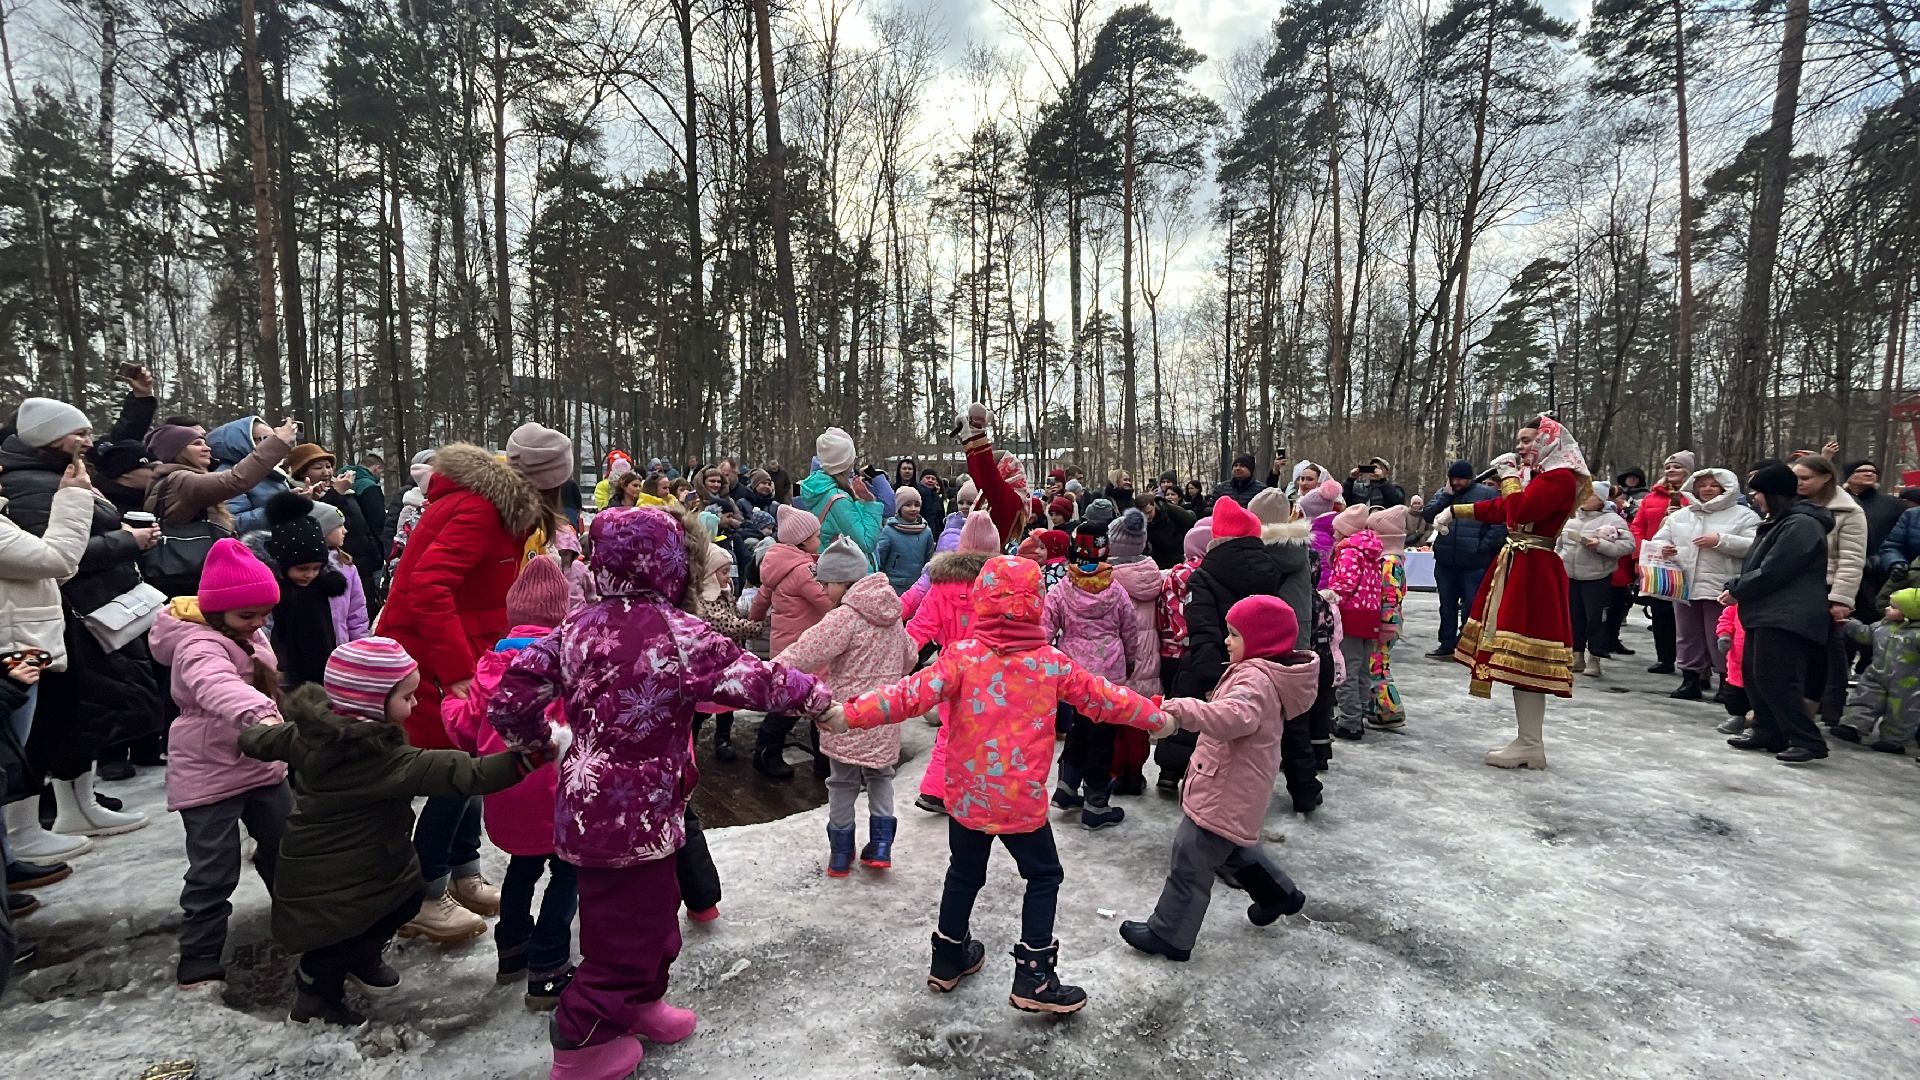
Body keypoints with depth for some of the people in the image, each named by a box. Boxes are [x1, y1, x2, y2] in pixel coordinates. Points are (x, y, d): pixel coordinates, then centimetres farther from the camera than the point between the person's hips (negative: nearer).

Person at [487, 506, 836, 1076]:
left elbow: (511, 698, 1)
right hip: (635, 813, -7)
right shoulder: (677, 632, -16)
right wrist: (814, 694, 3)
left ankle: (640, 1003, 45)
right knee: (628, 924, 12)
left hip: (587, 804, 7)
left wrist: (538, 745, 19)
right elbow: (750, 678, -12)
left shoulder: (576, 627, 1)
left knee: (653, 907, 26)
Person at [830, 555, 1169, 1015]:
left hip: (967, 797, 2)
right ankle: (1034, 977, 17)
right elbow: (1101, 698, 2)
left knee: (964, 874, 22)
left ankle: (949, 958, 37)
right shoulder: (1052, 662, -8)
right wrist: (1154, 717, 17)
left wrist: (851, 714, -21)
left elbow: (912, 695, -22)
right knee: (1044, 876, 18)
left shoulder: (963, 656, -12)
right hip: (1023, 801, -1)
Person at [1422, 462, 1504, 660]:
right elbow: (1427, 515, -1)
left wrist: (1483, 548, -12)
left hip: (1475, 564, -5)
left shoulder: (1488, 494, -2)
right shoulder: (1443, 493, 12)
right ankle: (1447, 645, 21)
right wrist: (1446, 495, -7)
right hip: (1445, 562, 5)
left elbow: (1499, 525, -8)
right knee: (1447, 606, 12)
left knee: (1471, 607, 0)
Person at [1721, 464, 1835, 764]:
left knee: (1775, 679, -11)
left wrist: (1736, 590, -8)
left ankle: (1808, 741, -5)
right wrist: (1737, 586, 5)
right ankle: (1768, 732, 21)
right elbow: (1759, 564, 21)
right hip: (1768, 612, 11)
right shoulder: (1782, 522, 20)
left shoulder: (1801, 524, -14)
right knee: (1754, 673, 13)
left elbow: (1772, 572, -20)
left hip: (1785, 616, -11)